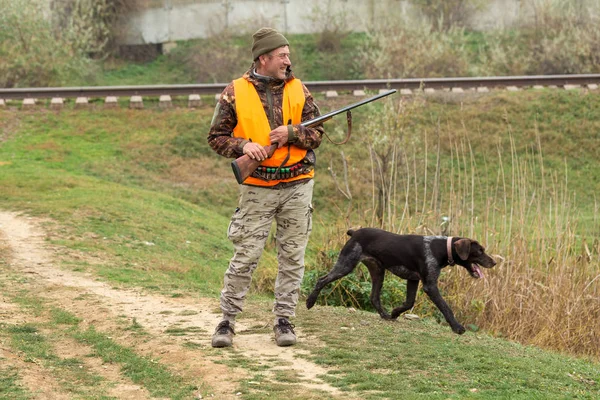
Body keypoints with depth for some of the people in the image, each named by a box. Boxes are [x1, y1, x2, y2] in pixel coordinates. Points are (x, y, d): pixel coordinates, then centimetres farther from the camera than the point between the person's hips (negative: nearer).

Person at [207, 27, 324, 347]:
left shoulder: (298, 90, 4)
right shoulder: (235, 93, -3)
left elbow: (317, 134, 4)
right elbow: (216, 137, 0)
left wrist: (291, 133, -15)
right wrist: (243, 145, -17)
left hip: (297, 186, 3)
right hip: (257, 188, -3)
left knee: (292, 257, 6)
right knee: (245, 257, -3)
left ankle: (283, 320, 15)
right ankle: (227, 321, 7)